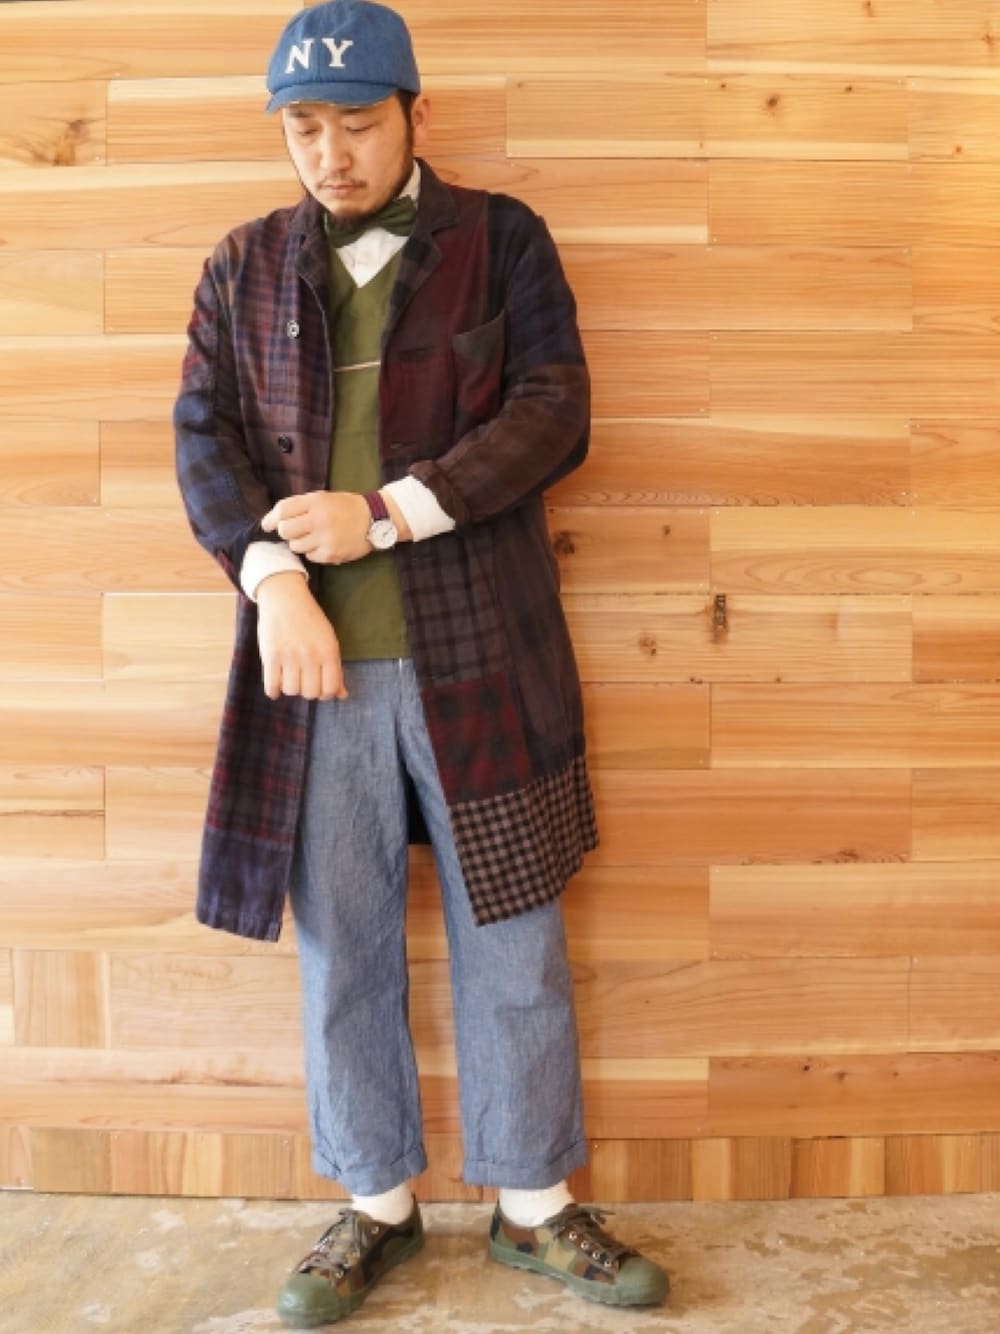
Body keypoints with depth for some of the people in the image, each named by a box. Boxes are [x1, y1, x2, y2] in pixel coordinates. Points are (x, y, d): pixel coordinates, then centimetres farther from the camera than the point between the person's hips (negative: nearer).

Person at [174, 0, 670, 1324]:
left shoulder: (501, 238, 5)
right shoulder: (244, 267, 11)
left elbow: (554, 412, -5)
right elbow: (205, 438, 4)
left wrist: (387, 512, -14)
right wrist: (274, 579, -14)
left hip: (479, 656, -1)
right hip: (315, 662, 2)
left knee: (511, 937, 8)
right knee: (341, 947, 11)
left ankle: (534, 1205, 27)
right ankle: (376, 1204, 30)